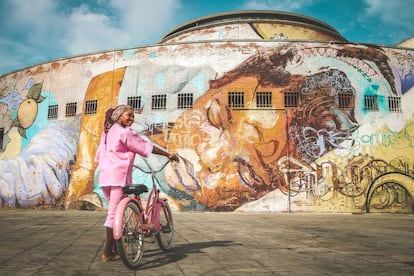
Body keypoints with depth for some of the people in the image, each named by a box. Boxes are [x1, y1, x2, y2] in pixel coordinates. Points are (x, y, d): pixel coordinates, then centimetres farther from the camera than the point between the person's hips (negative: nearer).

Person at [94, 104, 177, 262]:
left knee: (113, 212, 17)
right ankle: (108, 253, 3)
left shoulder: (107, 132, 17)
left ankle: (115, 249, 24)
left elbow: (99, 155, 22)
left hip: (105, 177, 9)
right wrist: (168, 155, -7)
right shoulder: (125, 132, -9)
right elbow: (147, 147, -11)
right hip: (119, 177, -9)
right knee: (115, 214, -3)